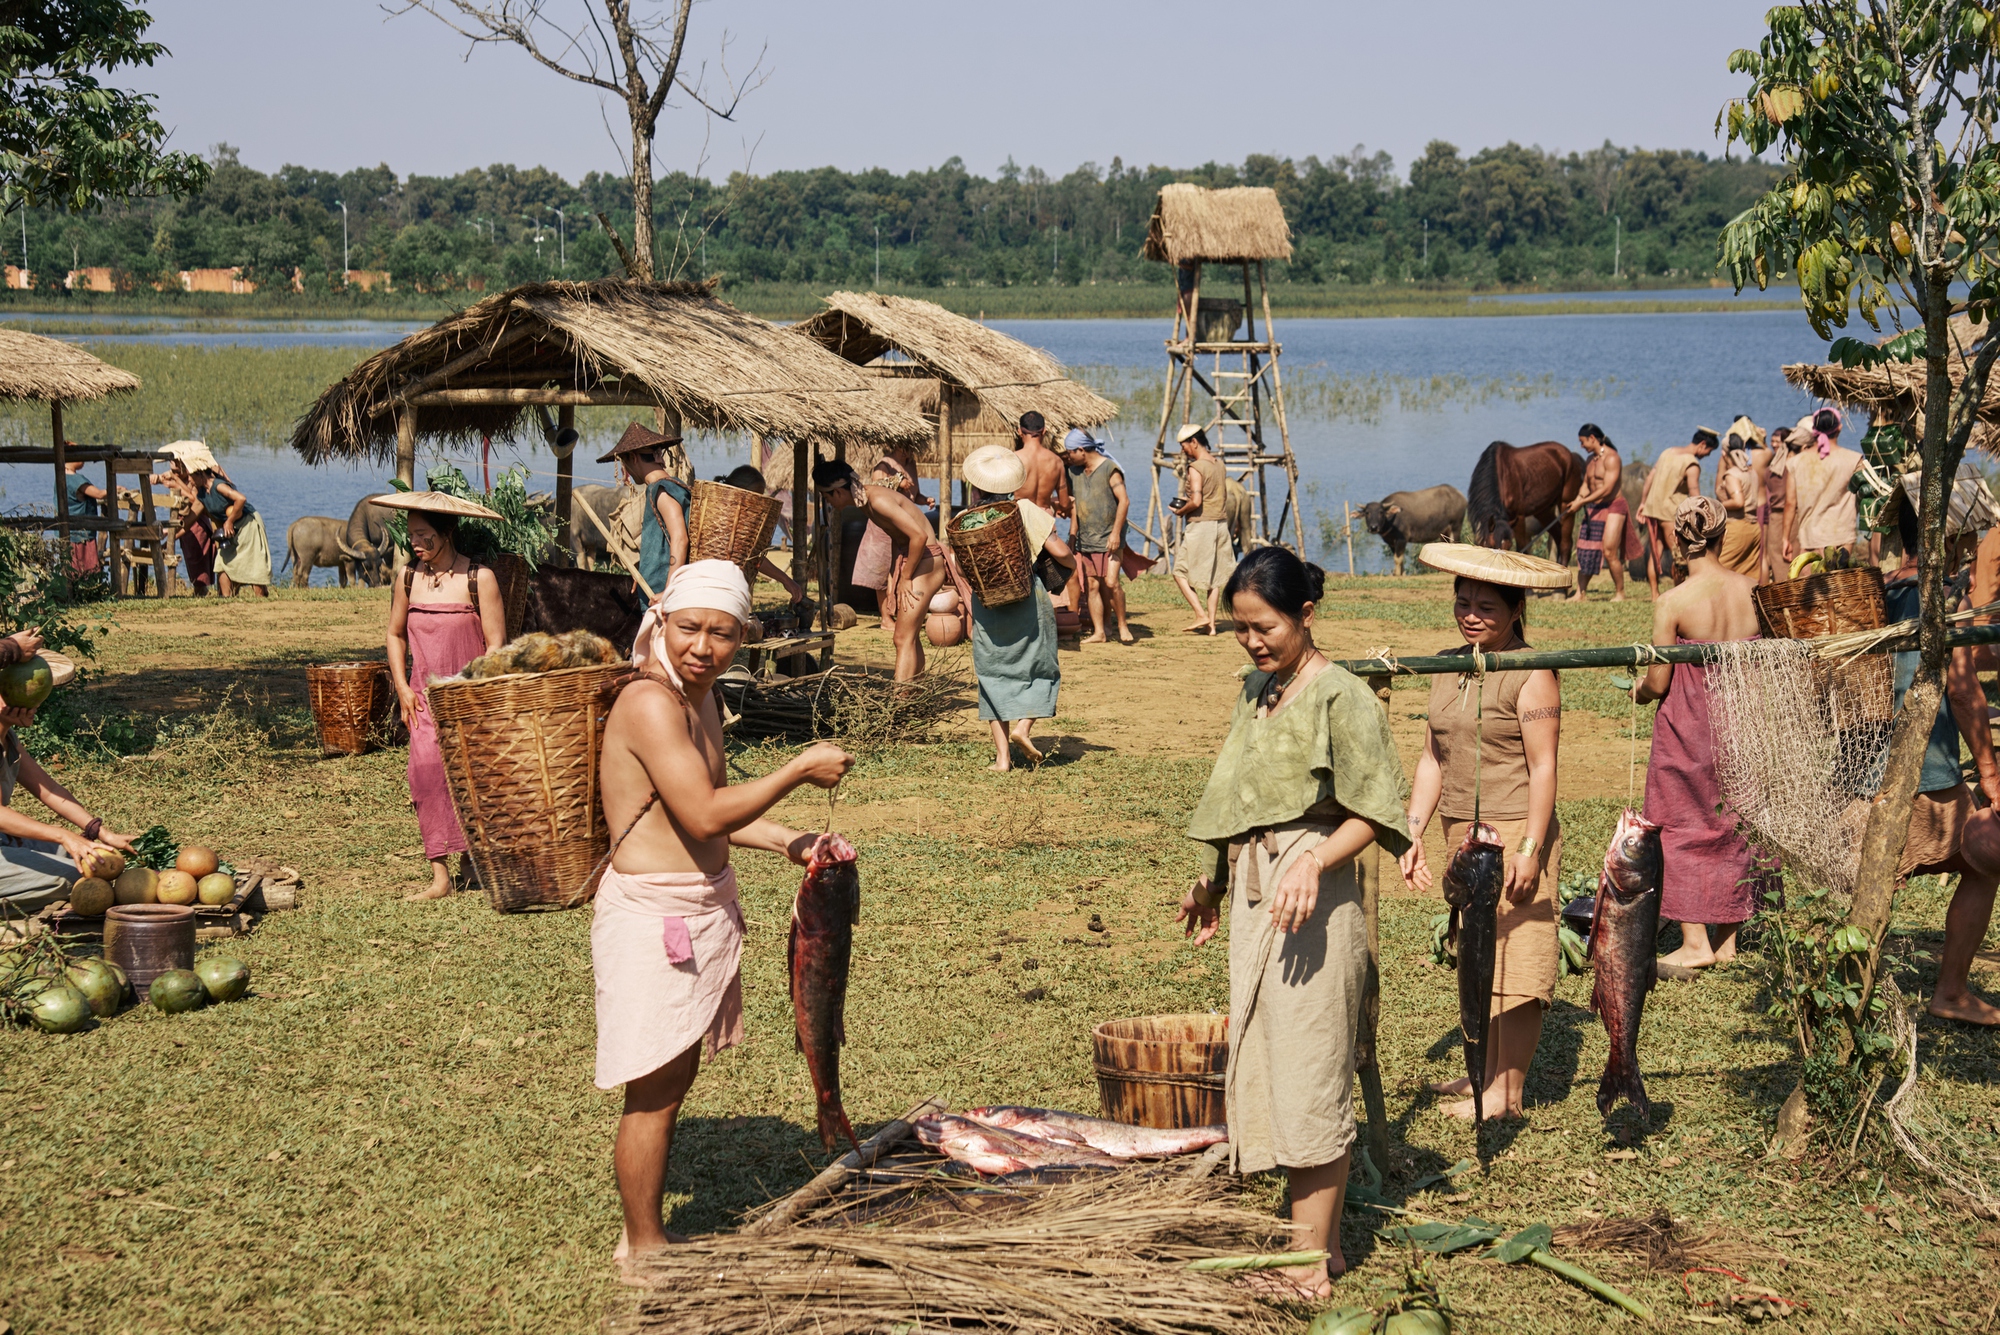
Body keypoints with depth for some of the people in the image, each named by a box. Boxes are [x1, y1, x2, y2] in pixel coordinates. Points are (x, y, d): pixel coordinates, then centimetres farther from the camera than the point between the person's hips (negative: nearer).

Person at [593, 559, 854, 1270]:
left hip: (701, 908, 10)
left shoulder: (699, 699, 11)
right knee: (653, 1092, 1)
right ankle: (642, 1246, 14)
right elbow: (704, 815, -24)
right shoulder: (651, 703, -20)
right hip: (651, 914, -10)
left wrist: (793, 842, 6)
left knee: (675, 1080, 18)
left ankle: (647, 1232, 30)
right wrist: (800, 769, -17)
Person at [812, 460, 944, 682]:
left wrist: (906, 578, -17)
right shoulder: (866, 499, 7)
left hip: (925, 562, -10)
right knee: (910, 637, 17)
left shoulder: (878, 501, -22)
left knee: (903, 639, -13)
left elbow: (919, 535, -26)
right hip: (915, 560, 10)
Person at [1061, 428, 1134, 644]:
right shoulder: (1075, 471, 9)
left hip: (1109, 538, -6)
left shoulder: (1109, 469, -10)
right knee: (1092, 586, 3)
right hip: (1086, 540, 6)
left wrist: (1116, 533, -18)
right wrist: (1072, 533, 14)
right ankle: (1098, 632, 8)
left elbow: (1124, 501, -13)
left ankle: (1123, 624, 4)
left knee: (1111, 582, -13)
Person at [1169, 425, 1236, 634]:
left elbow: (1196, 502, -23)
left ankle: (1202, 616, -8)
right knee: (1214, 577, 11)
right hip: (1221, 523, 8)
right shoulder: (1218, 464, 10)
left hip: (1200, 525, -8)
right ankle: (1211, 624, 11)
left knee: (1180, 573, 2)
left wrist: (1180, 511, -5)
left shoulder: (1195, 468, -15)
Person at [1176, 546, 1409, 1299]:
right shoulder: (1256, 691, 13)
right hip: (1252, 897, 8)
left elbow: (1373, 812, -14)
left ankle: (1314, 1259, 3)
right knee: (1265, 1072, 11)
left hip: (1314, 899, -8)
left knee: (1310, 1074, -4)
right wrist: (1215, 881, 23)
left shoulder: (1339, 695, -11)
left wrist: (1314, 863, -27)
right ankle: (1316, 1235, 22)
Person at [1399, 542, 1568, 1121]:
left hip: (1514, 834, -8)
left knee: (1514, 961, -3)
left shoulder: (1530, 676, -10)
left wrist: (1530, 849, -19)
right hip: (1462, 834, 8)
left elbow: (1543, 768, -13)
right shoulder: (1447, 668, 11)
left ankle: (1508, 1091, 3)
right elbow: (1433, 758, 15)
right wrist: (1414, 832, 9)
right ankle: (1485, 1072, 25)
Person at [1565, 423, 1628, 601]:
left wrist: (1582, 502, -20)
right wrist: (1577, 501, -4)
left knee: (1609, 552, -12)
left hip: (1613, 507, -8)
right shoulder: (1590, 461, 13)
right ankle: (1580, 593, 7)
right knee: (1585, 552, 4)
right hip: (1594, 509, 8)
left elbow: (1607, 489, -21)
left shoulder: (1611, 458, -15)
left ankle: (1620, 592, 0)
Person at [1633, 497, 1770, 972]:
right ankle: (1727, 940, 22)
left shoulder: (1671, 603, -16)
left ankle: (1695, 942, 8)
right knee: (1732, 826, 15)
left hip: (1688, 728, -4)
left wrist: (1639, 689, 10)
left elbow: (1658, 683, -13)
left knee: (1682, 827, 8)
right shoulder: (1752, 590, -5)